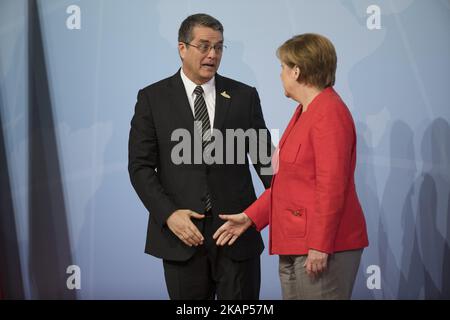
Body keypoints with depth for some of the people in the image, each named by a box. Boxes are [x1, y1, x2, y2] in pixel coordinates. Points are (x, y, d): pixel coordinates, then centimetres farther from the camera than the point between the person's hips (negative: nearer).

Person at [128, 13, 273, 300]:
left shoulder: (244, 96, 5)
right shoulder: (152, 98, 2)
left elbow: (264, 158, 5)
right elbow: (140, 166, 0)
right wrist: (168, 214, -13)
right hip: (181, 232, -1)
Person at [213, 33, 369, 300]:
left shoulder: (329, 113, -13)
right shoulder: (305, 112, 17)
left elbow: (332, 186, -19)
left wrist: (319, 246, -20)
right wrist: (251, 217, 12)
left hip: (321, 247, -9)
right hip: (294, 245, 9)